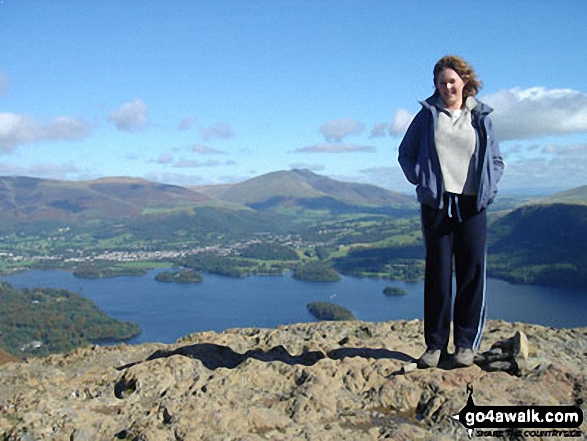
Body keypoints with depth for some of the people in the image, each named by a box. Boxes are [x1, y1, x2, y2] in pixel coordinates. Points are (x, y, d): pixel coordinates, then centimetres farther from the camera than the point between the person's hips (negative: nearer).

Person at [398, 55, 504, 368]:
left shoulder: (481, 116, 12)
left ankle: (466, 343, 10)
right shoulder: (428, 114, 9)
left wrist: (488, 188, 1)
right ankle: (435, 344, 8)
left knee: (472, 272, 0)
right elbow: (405, 152, 13)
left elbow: (496, 160, 17)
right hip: (437, 202, -1)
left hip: (472, 203, 1)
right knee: (438, 273, 1)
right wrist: (420, 179, -2)